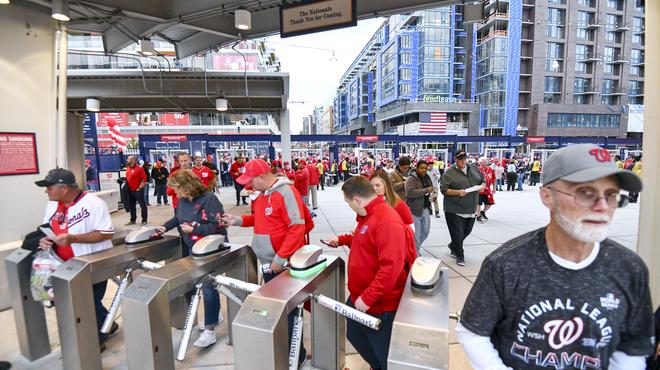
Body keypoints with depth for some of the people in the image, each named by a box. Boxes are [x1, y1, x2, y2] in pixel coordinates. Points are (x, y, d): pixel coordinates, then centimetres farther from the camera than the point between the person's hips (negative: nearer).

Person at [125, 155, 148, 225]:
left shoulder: (139, 168, -12)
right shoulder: (127, 168, 11)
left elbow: (144, 179, -13)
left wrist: (140, 187, -15)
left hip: (138, 190, -8)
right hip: (130, 190, 8)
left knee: (142, 205, -1)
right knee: (131, 206, 15)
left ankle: (144, 220, 6)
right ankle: (133, 220, 26)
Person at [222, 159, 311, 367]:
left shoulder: (286, 192, -18)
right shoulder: (262, 194, 8)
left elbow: (297, 228, -23)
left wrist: (280, 258, -22)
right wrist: (238, 220, 7)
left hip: (284, 264, -8)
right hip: (267, 263, 8)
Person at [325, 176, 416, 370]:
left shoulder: (388, 222, -29)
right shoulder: (367, 215, 4)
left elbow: (391, 268, -34)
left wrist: (367, 298, -30)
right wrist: (342, 240, 15)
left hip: (380, 304, -10)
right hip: (359, 296, 10)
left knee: (383, 351, 14)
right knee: (354, 335, 27)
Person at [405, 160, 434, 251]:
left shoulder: (427, 177, 11)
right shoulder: (411, 179, -12)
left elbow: (431, 189, 26)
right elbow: (410, 192, -27)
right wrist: (426, 190, -28)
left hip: (425, 209, 8)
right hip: (414, 210, -7)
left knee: (425, 231, 15)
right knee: (416, 234, 0)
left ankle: (415, 248, 37)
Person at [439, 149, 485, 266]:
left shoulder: (474, 168, 10)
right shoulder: (449, 172, -7)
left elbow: (483, 180, 21)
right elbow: (443, 189, -10)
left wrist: (482, 186, -2)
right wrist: (457, 192, -23)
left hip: (471, 209, 6)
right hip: (454, 210, -6)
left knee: (467, 231, 16)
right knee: (458, 233, -2)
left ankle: (453, 246, 42)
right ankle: (460, 256, 17)